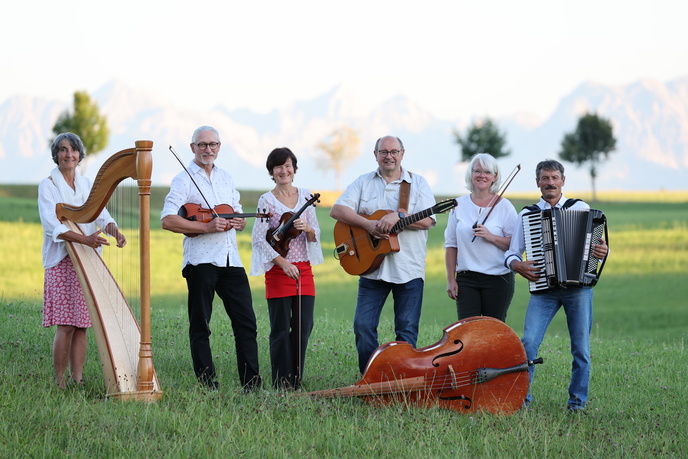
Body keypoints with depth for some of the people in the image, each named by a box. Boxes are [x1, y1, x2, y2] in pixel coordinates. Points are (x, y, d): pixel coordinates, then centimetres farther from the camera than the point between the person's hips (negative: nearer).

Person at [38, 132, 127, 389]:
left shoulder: (87, 185, 14)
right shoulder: (48, 186, -2)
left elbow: (102, 216, 6)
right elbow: (52, 226, -13)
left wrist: (115, 231, -18)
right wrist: (85, 240, -28)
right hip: (61, 262, -5)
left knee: (81, 325, 2)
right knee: (65, 326, -10)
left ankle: (77, 380, 5)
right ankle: (60, 384, -5)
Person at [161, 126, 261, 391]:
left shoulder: (226, 178, 18)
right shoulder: (184, 180, -1)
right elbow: (168, 220, -14)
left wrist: (239, 222, 0)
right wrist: (207, 227, -20)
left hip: (231, 259, 6)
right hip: (201, 260, -5)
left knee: (246, 323, 1)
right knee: (200, 326, 0)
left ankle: (252, 386, 4)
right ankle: (209, 387, 4)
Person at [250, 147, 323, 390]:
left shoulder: (305, 196, 9)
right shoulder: (267, 200, -3)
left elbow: (316, 235, 9)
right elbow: (258, 238, -9)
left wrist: (306, 228, -14)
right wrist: (283, 263, -17)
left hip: (304, 269, 4)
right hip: (278, 270, -4)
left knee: (303, 327, 2)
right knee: (281, 331, -2)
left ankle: (295, 383, 12)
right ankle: (281, 385, 4)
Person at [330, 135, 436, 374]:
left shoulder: (418, 183, 5)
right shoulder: (363, 183, 10)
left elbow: (427, 220, -6)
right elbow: (337, 210, -1)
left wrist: (399, 217, -22)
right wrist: (368, 224, -15)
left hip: (409, 270, -1)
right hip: (372, 268, 2)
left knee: (407, 331, 0)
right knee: (363, 326, -3)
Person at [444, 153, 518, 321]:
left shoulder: (504, 206, 1)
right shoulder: (459, 205, 8)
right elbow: (451, 245, 10)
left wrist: (491, 237, -18)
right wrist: (450, 280, 6)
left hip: (498, 280, -2)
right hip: (466, 279, 2)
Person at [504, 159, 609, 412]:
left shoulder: (581, 209, 7)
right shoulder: (527, 215, 9)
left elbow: (597, 245, 9)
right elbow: (511, 254, 10)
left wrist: (603, 251, -14)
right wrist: (518, 265, -12)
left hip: (579, 286, 0)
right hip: (543, 287, 0)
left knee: (581, 347, 3)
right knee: (529, 342, -13)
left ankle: (577, 400, 15)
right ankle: (522, 396, -1)